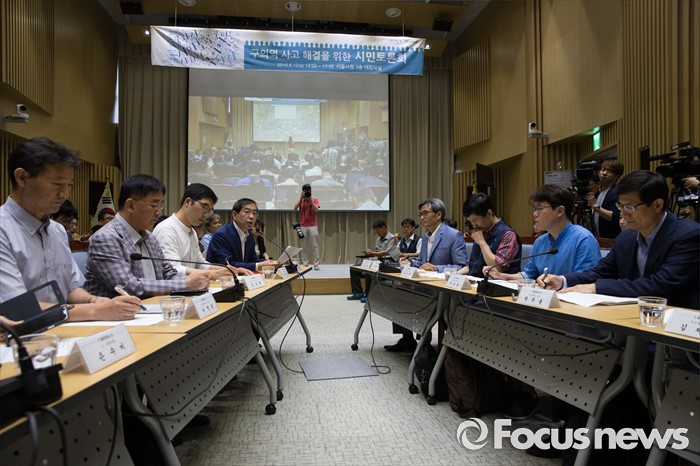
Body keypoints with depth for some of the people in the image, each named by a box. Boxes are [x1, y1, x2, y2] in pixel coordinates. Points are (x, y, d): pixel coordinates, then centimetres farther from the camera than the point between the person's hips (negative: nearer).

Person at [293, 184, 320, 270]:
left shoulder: (315, 199, 3)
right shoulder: (301, 200, 8)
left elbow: (316, 210, -12)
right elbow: (295, 208, -8)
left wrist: (310, 199, -16)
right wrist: (301, 198, -13)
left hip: (313, 226, -2)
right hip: (303, 226, 2)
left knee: (314, 245, -2)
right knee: (304, 246, 3)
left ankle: (316, 263, 1)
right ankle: (305, 263, 7)